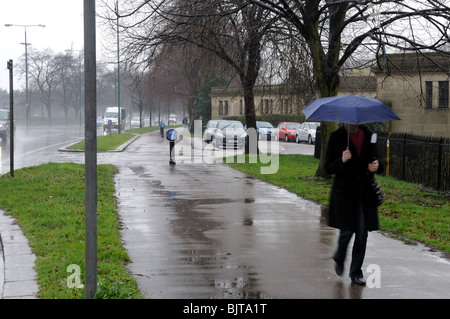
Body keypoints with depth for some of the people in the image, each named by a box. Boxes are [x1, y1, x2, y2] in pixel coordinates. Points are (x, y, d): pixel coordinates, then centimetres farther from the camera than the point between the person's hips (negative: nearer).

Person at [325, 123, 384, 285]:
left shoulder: (368, 135, 7)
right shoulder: (336, 136, -4)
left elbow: (375, 159, 17)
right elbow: (328, 168, -4)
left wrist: (376, 167, -6)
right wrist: (342, 161, -24)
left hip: (364, 192, 3)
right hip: (344, 191, -3)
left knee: (362, 232, 2)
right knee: (347, 230, -2)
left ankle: (356, 272, 14)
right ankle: (339, 258, 30)